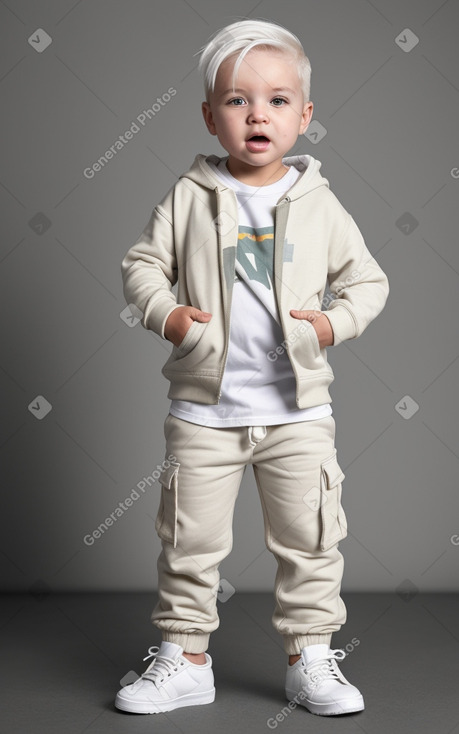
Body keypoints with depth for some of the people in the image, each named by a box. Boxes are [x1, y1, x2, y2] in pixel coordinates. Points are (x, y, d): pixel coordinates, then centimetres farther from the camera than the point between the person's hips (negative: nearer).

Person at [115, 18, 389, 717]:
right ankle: (184, 659, 24)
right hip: (205, 408, 0)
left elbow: (367, 279, 8)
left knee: (311, 538, 7)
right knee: (190, 540, 8)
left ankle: (310, 658, 24)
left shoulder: (319, 202, 2)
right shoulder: (190, 197, 0)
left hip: (299, 409, 1)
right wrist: (164, 312, -11)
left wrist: (335, 321, -10)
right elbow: (142, 262, 6)